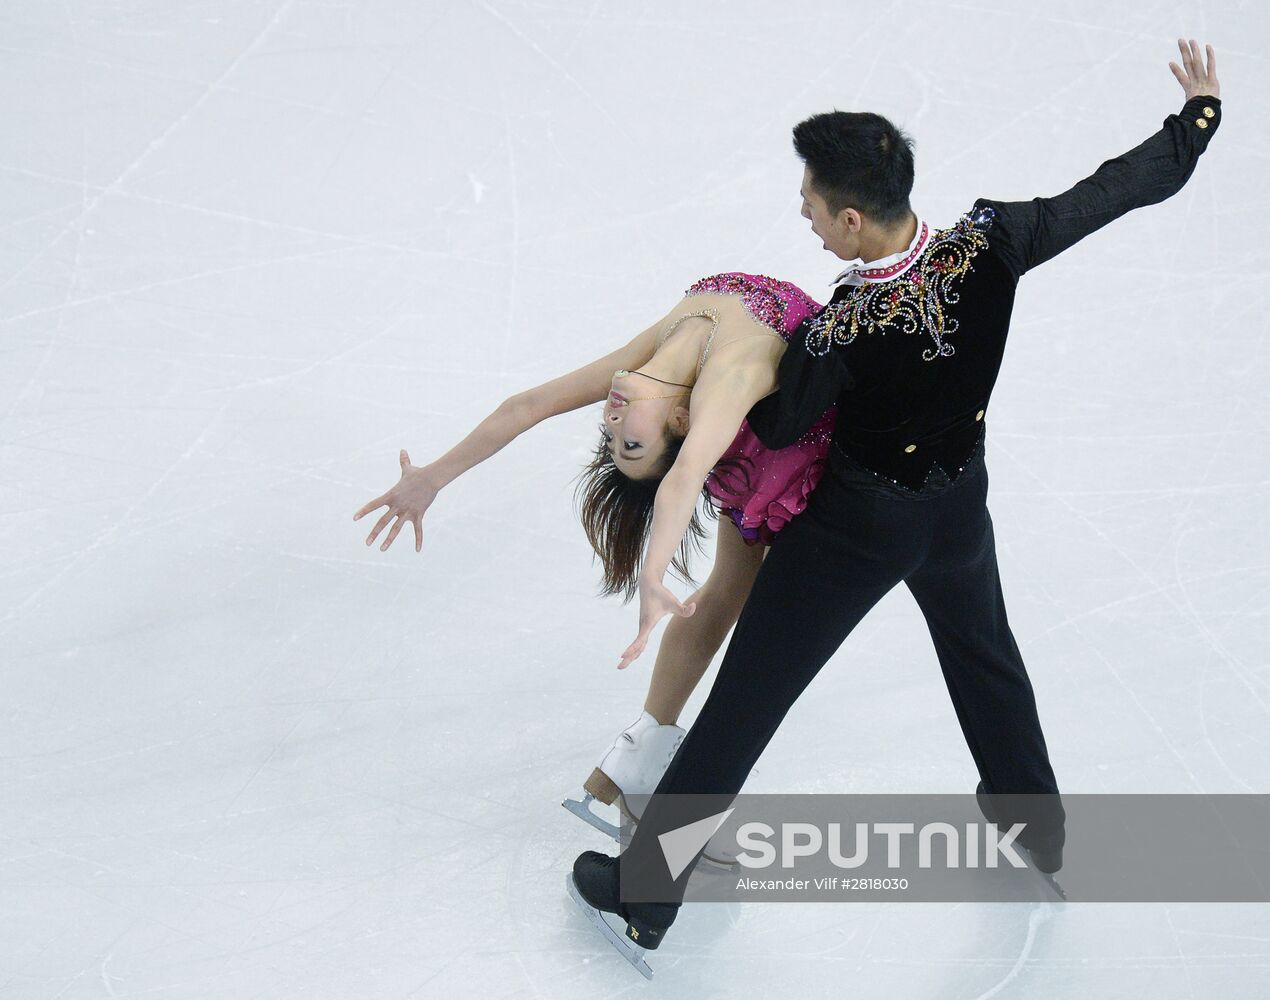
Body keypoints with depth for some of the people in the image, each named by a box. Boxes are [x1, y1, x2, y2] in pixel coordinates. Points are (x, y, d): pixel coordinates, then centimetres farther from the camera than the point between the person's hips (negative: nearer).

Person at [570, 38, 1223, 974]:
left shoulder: (840, 332, -31)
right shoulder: (989, 246, -22)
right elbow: (1122, 187, -11)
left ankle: (643, 894, 17)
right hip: (958, 510, 5)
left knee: (744, 703, 6)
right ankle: (1037, 821, 54)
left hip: (854, 526, -5)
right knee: (985, 653, 34)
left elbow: (776, 427, -13)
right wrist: (1201, 111, 5)